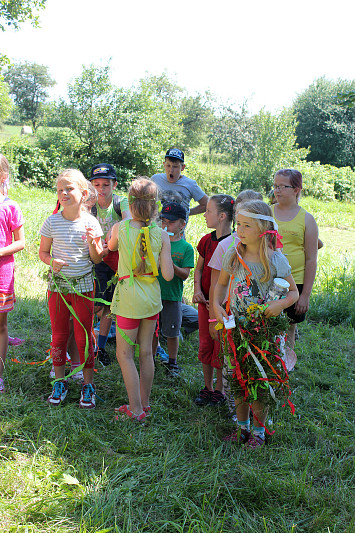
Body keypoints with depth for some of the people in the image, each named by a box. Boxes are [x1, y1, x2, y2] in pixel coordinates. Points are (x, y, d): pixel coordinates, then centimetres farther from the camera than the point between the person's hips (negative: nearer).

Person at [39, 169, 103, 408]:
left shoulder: (90, 222, -6)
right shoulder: (52, 222, -4)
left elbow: (97, 259, -1)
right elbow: (43, 252, 6)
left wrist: (93, 242, -20)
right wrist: (51, 261, -15)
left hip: (83, 285, -1)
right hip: (57, 285, 2)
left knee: (84, 336, 4)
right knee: (59, 335, 10)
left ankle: (88, 385, 17)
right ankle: (60, 382, 26)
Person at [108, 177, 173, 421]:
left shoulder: (120, 228, -10)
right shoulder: (162, 235, -7)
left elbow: (111, 246, 14)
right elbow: (168, 275, -9)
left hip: (129, 297, -3)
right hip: (152, 297, 4)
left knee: (124, 354, 8)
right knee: (146, 352, 15)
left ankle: (136, 409, 10)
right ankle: (144, 403, 28)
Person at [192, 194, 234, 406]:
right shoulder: (206, 240, 5)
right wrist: (197, 290, -1)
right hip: (205, 301, 6)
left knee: (221, 346, 3)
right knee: (205, 344, 11)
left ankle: (220, 389, 20)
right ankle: (208, 387, 27)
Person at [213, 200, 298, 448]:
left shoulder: (276, 260, -9)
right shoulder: (233, 256, 0)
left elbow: (294, 291, 0)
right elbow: (222, 283, 15)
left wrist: (282, 303, -20)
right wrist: (217, 305, -3)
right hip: (235, 326, 3)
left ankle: (259, 430, 22)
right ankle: (242, 426, 31)